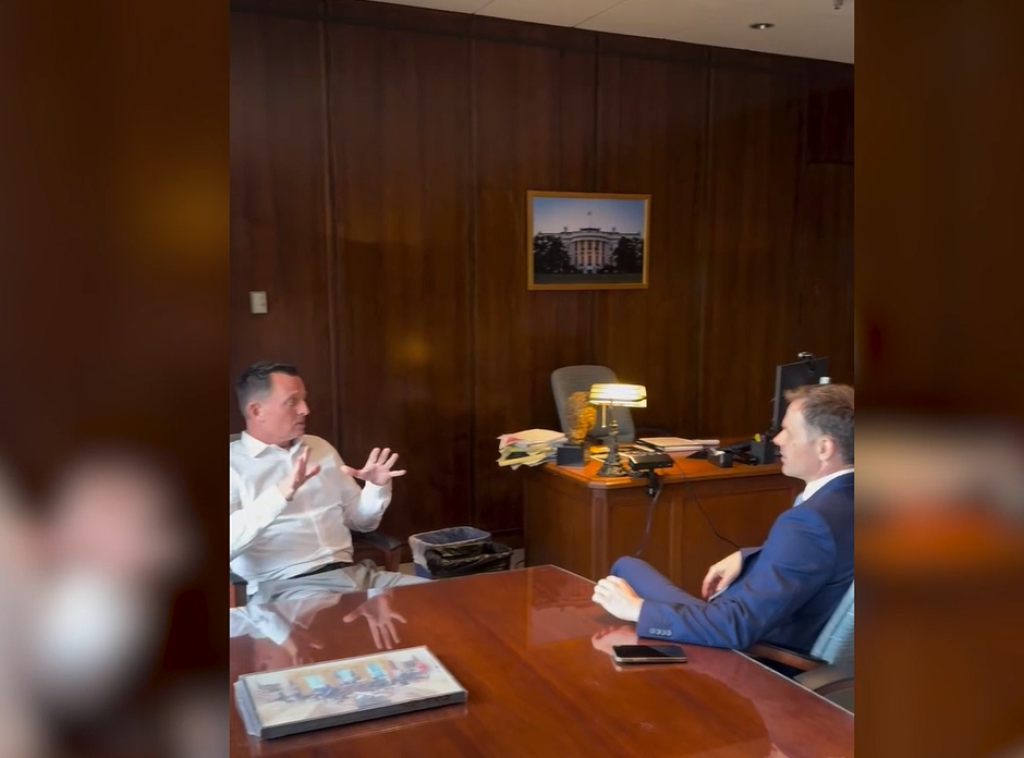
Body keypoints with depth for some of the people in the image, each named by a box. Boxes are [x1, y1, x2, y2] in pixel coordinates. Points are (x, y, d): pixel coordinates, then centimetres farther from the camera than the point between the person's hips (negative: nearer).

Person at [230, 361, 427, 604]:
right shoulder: (234, 462, -1)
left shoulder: (321, 448, 18)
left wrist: (377, 488, 2)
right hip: (286, 585, -7)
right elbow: (232, 541, -17)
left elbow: (359, 521, 23)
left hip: (351, 573, 7)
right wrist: (280, 495, -28)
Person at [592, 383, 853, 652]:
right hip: (763, 618, 8)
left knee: (627, 568, 7)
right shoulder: (841, 495, -5)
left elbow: (739, 626, -35)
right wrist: (745, 557, 1)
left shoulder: (810, 521, -33)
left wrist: (637, 609, -28)